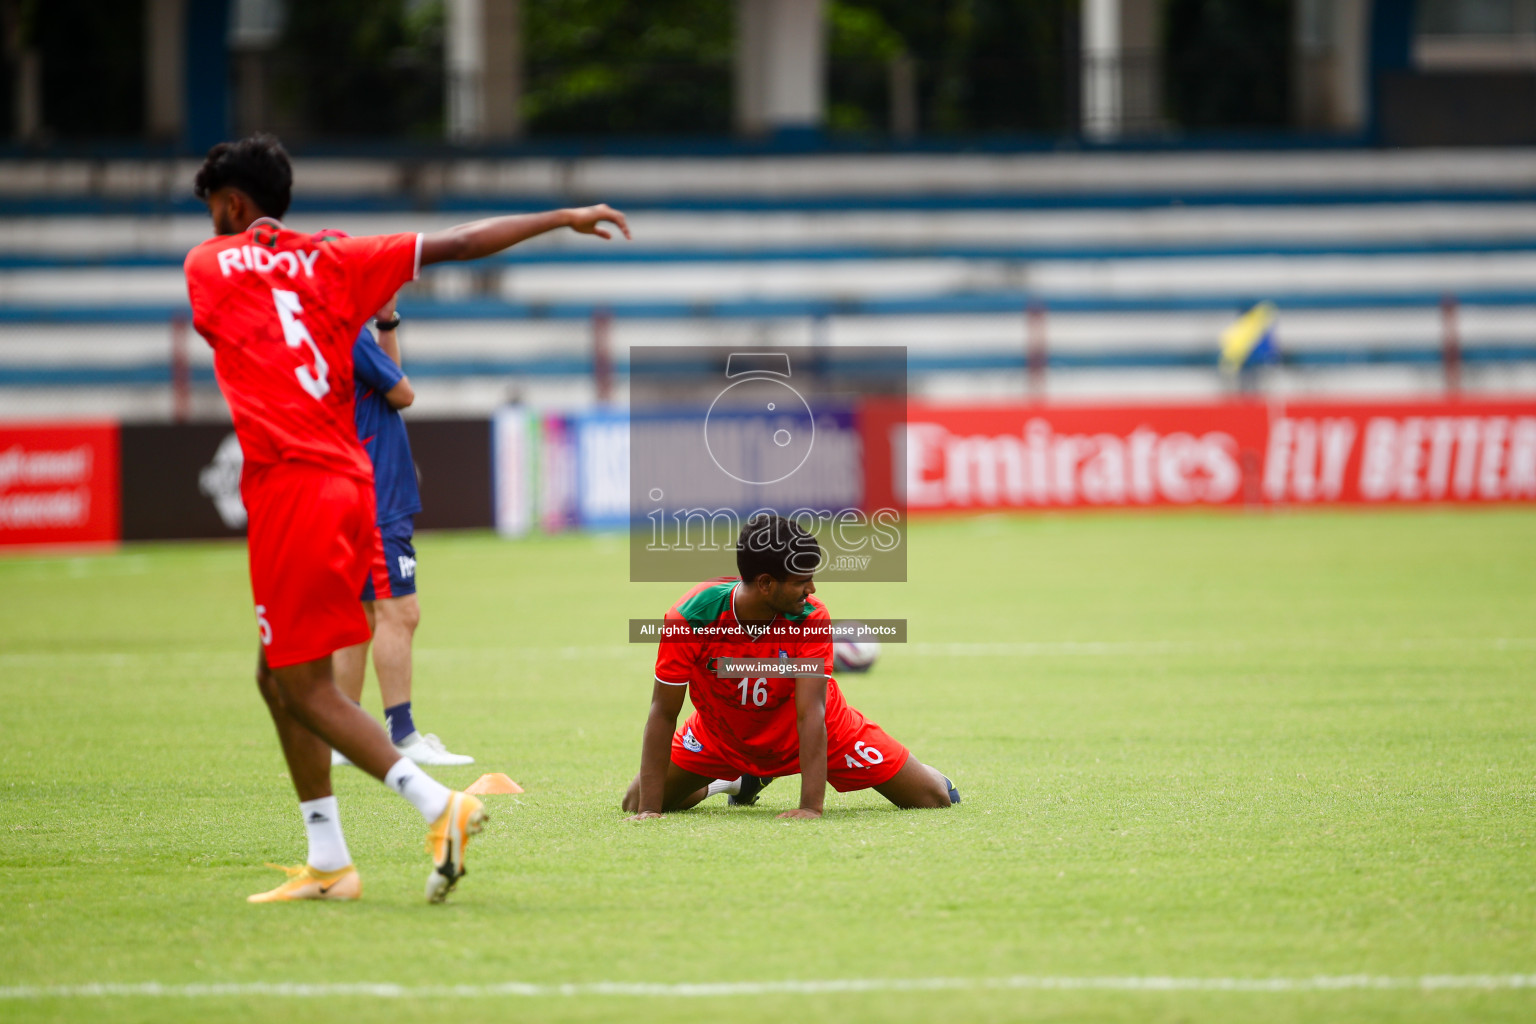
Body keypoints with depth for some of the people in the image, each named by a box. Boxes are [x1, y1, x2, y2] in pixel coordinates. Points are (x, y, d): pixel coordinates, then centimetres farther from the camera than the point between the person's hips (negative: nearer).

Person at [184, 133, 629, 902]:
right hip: (352, 485, 6)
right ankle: (327, 863, 15)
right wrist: (561, 219, 14)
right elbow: (456, 244, 8)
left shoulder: (207, 265, 3)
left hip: (292, 488, -6)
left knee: (303, 687, -5)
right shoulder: (330, 263, 12)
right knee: (278, 677, 16)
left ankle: (438, 806, -20)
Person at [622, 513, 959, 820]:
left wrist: (811, 807, -44)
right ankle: (738, 779, 27)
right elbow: (663, 713, -27)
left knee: (934, 798, -7)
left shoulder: (811, 616, -31)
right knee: (636, 804, -2)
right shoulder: (690, 617, -32)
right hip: (722, 735, 1)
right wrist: (650, 808, -32)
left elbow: (810, 714, -35)